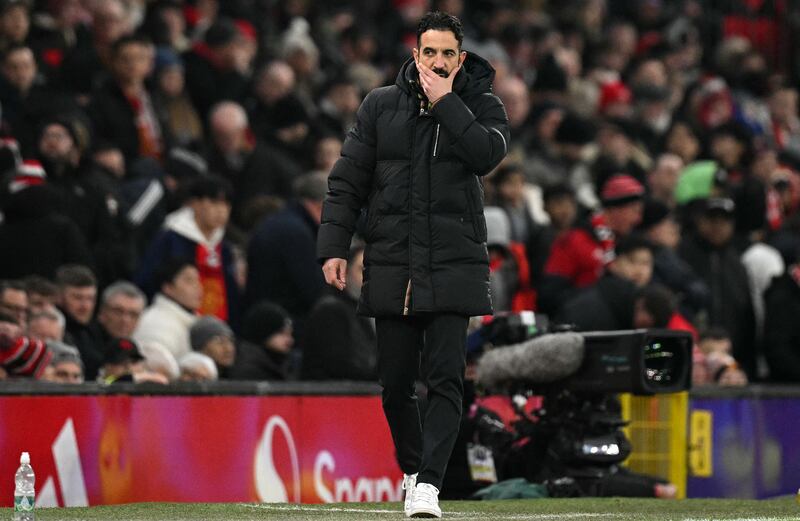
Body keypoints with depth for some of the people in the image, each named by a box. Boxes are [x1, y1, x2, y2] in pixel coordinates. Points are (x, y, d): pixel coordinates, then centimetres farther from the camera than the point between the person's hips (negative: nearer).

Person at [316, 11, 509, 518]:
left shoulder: (483, 106, 6)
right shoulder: (381, 105, 9)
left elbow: (488, 153, -16)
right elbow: (348, 179, 8)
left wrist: (446, 102, -12)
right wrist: (334, 246, 0)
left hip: (453, 267, -2)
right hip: (391, 267, 2)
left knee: (445, 378, -12)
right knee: (396, 384, 7)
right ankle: (411, 467, 28)